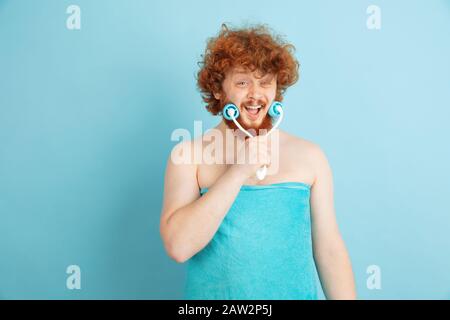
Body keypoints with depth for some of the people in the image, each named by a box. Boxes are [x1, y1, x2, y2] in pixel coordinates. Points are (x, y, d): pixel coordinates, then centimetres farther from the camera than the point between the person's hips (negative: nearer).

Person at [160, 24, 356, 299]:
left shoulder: (310, 155, -5)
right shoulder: (189, 154, -9)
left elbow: (330, 250, -3)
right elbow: (178, 247, -21)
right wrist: (238, 172, -24)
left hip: (296, 293, 2)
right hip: (213, 293, -1)